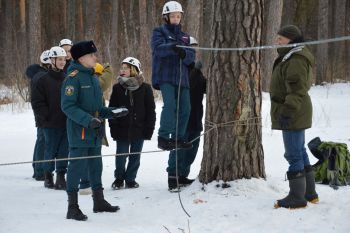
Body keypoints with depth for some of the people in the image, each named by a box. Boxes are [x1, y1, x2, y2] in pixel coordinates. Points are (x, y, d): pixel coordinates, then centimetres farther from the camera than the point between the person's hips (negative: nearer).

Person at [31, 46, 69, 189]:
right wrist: (45, 118, -9)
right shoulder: (44, 80, -2)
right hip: (51, 124, -3)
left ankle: (61, 177, 9)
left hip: (66, 123, 3)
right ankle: (48, 176, 18)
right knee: (51, 150, 4)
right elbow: (37, 101, -4)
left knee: (64, 151, 3)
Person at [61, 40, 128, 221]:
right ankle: (72, 207, 0)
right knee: (77, 166, -6)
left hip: (94, 132, 9)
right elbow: (68, 106, -20)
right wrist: (89, 120, -27)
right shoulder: (73, 77, -13)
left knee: (96, 165, 16)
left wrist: (111, 113, 7)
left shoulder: (92, 77, 14)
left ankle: (99, 201, 29)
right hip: (79, 131, -9)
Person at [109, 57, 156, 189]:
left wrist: (149, 128, -5)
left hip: (139, 130, 0)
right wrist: (113, 128, -6)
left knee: (135, 156, 9)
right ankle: (119, 178, 23)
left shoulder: (145, 88, -2)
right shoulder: (117, 88, 1)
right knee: (121, 157, 3)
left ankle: (130, 179, 23)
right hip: (122, 130, 0)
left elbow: (150, 110, 0)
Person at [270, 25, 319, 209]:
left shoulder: (296, 60, -18)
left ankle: (297, 197, -3)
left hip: (292, 115, -11)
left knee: (294, 155, -7)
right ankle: (309, 193, 25)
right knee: (300, 153, 17)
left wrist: (288, 111, -27)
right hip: (296, 115, 11)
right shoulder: (290, 57, 18)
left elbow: (297, 90, -25)